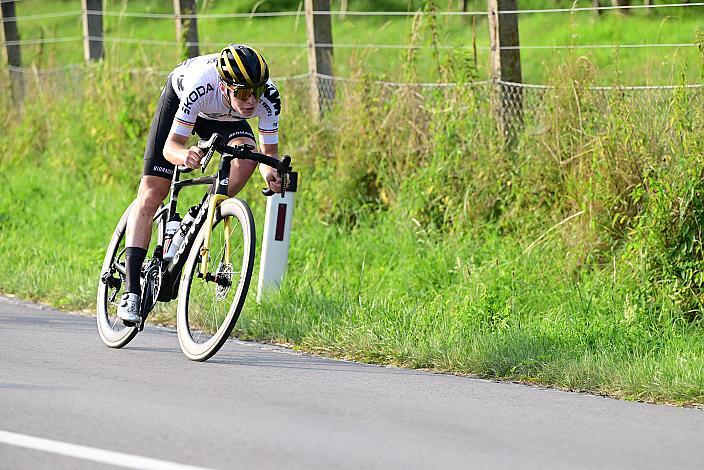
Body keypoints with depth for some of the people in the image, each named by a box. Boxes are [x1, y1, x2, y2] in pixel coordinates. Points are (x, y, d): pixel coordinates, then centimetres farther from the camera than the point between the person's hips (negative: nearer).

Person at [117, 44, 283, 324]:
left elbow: (269, 151, -24)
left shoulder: (269, 97, -34)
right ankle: (131, 290, -9)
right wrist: (185, 156, -60)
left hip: (223, 118, 3)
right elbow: (171, 145, -36)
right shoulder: (201, 86, -43)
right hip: (178, 99, -3)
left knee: (246, 155, -30)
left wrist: (270, 172, -47)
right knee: (151, 196, -10)